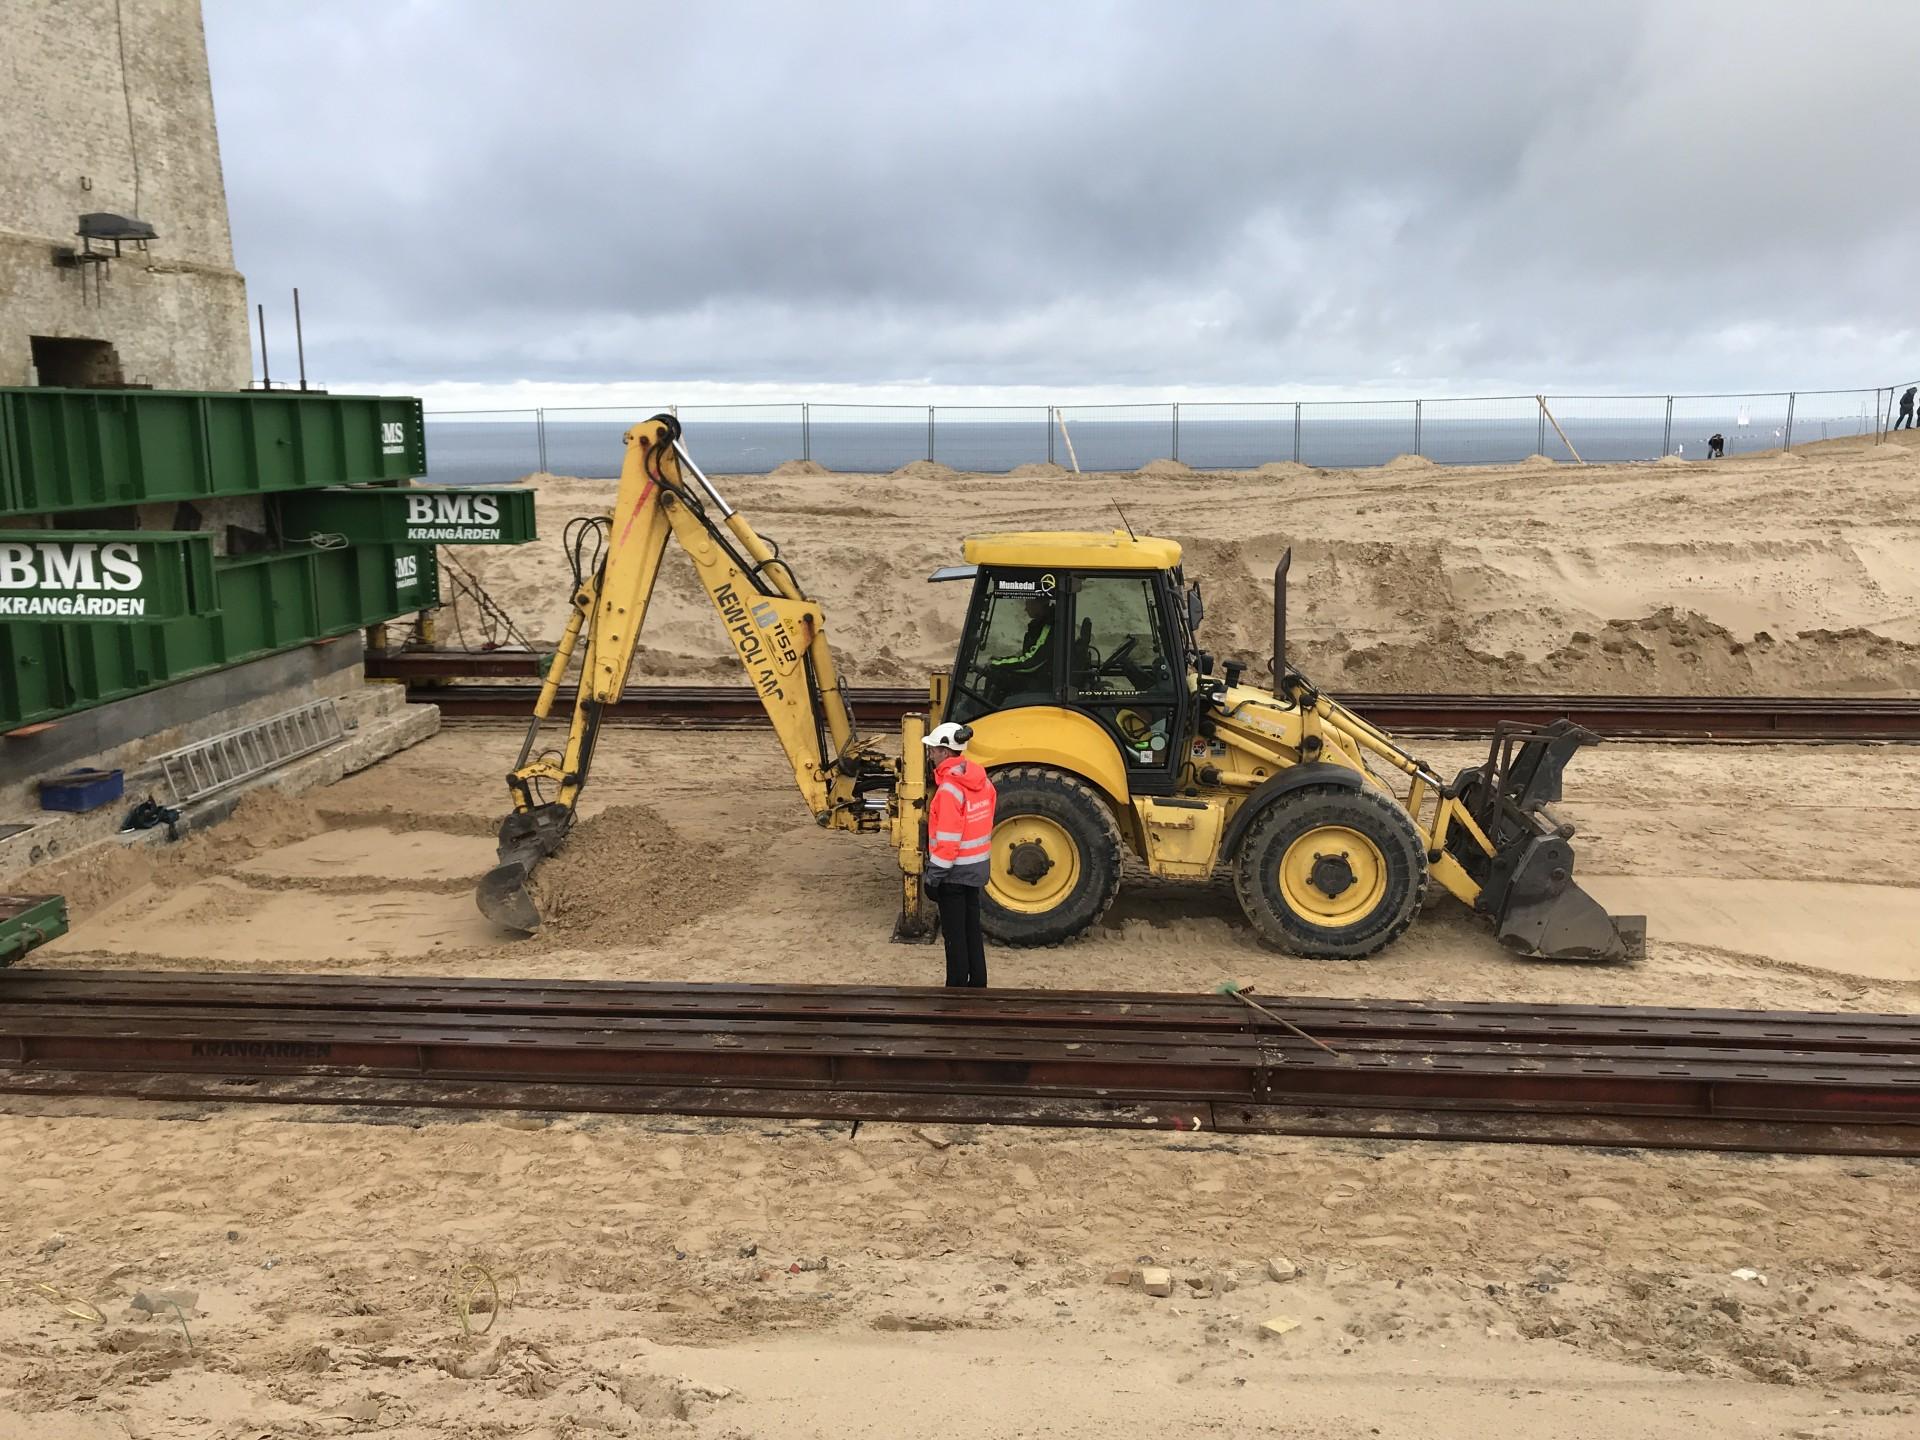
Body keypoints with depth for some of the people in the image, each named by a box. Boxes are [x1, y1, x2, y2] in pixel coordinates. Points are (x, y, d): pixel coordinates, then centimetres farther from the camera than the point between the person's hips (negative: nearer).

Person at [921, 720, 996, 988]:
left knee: (954, 934, 3)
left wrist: (933, 875, -15)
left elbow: (948, 840, -23)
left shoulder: (950, 788, -23)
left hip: (955, 871, -8)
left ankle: (957, 987, 11)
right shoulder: (981, 780, 2)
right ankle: (978, 984, 27)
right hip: (977, 865, 8)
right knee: (972, 928, 18)